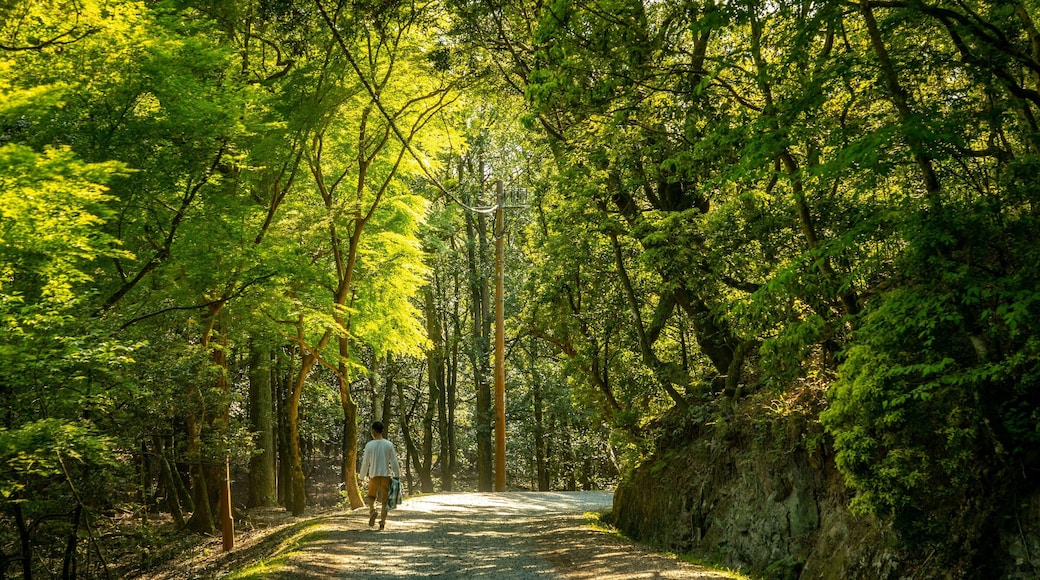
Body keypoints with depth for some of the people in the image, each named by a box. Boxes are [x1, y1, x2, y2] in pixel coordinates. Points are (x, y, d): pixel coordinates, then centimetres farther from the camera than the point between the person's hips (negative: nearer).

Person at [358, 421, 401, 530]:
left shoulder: (369, 445, -5)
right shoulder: (389, 445, -2)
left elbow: (365, 463, -1)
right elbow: (394, 462, 0)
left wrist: (362, 476, 11)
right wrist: (397, 475, 9)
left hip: (374, 475, -1)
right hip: (386, 475, 1)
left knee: (371, 496, 16)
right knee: (385, 499, 9)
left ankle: (372, 510, -13)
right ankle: (383, 521, 7)